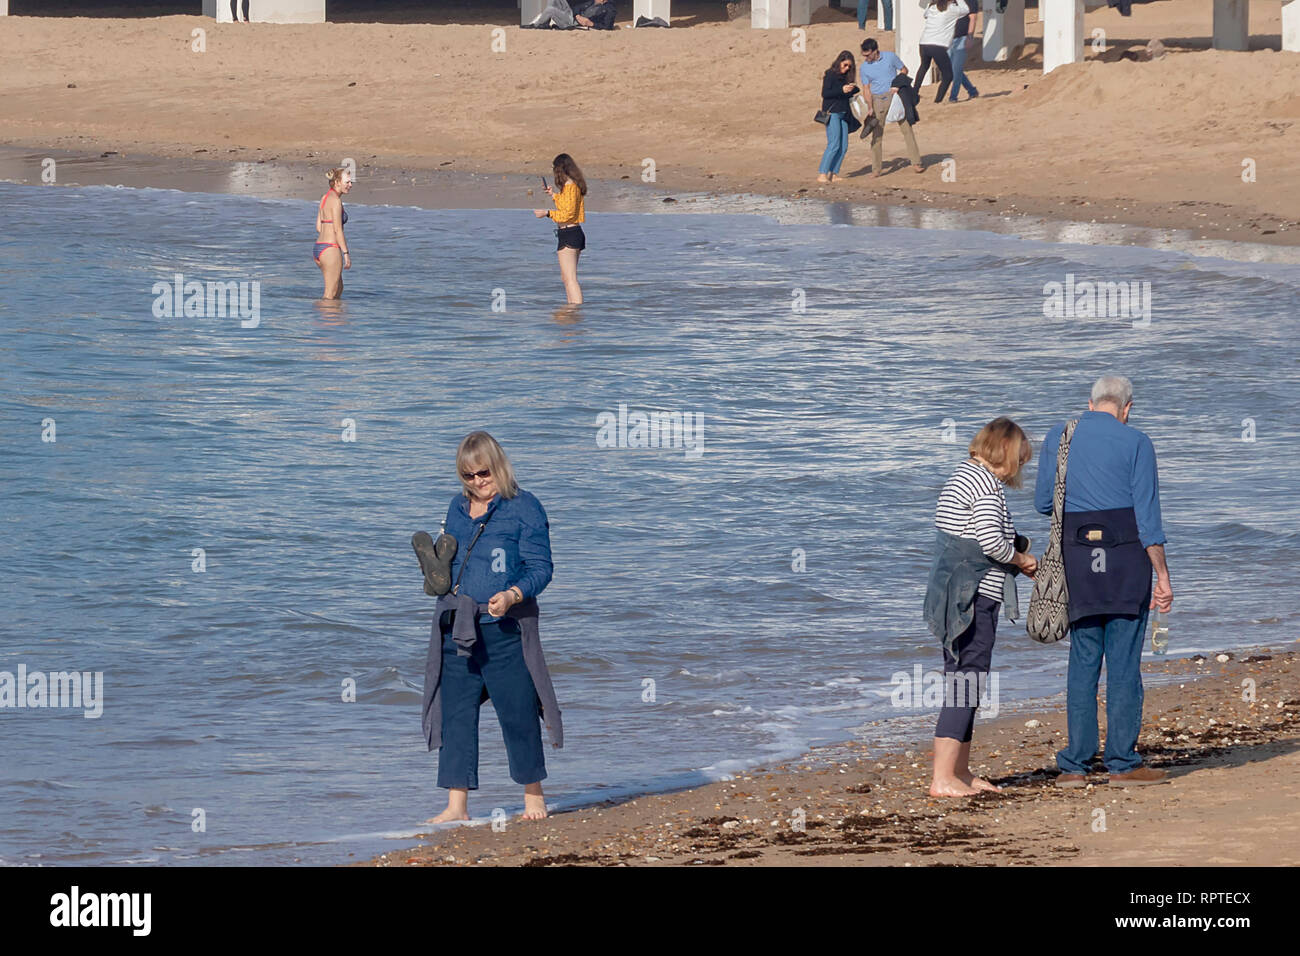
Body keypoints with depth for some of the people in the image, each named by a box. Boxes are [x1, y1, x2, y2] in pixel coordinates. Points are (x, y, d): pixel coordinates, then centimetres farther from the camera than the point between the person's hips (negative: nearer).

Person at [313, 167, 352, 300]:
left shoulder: (325, 198, 13)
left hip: (318, 249, 9)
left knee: (339, 289, 21)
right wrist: (346, 253, -14)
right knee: (330, 295, -2)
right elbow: (337, 229, -17)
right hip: (331, 249, -9)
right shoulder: (336, 200, -13)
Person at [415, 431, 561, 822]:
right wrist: (436, 573, 3)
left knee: (517, 713, 0)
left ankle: (533, 795, 17)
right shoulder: (458, 508, 14)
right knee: (456, 714, 3)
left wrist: (512, 595, -23)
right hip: (457, 628, 5)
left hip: (505, 629, -5)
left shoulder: (524, 508, -4)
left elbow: (540, 568, -7)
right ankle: (456, 805, 7)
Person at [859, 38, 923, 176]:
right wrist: (870, 108, -10)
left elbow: (904, 70, 6)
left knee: (906, 128, -4)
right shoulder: (864, 68, -1)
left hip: (894, 96, -1)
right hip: (878, 100, 1)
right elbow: (866, 88, 2)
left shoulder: (890, 57, -4)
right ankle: (877, 169, 4)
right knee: (877, 134, -1)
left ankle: (916, 162, 2)